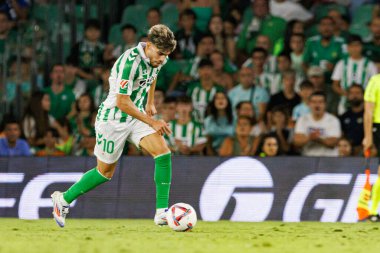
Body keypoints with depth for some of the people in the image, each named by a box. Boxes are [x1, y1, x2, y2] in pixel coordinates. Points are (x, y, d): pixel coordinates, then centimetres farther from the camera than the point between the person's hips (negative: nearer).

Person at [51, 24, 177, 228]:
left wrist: (150, 102, 20)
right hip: (113, 118, -7)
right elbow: (122, 102, -30)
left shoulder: (157, 58, -4)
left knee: (163, 153, -14)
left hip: (137, 115, 7)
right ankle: (63, 199, 28)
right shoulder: (130, 62, -30)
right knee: (105, 172, 6)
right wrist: (152, 123, -28)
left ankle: (162, 213, -11)